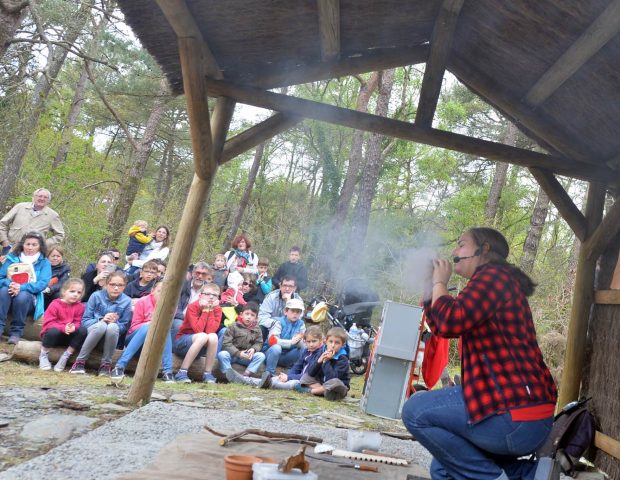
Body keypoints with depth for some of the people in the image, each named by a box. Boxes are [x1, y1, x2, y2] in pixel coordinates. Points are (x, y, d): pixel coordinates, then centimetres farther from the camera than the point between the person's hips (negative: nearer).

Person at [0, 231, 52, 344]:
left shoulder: (44, 263, 5)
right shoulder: (12, 258, 12)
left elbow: (43, 283, -11)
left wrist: (22, 287, -26)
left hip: (29, 298, -2)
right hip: (9, 295, 2)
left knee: (22, 295, -35)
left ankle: (16, 332, -27)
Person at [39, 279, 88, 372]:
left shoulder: (80, 306, -4)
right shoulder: (55, 304, -14)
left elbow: (77, 322, -5)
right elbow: (48, 323, -19)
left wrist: (73, 327, -31)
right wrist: (63, 328, -35)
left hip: (68, 336, 3)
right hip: (54, 334, -3)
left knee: (83, 330, -23)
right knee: (54, 331, -38)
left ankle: (65, 356, -14)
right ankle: (43, 356, -8)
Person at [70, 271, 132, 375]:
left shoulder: (126, 301, -4)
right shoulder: (96, 296, -5)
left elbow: (124, 327, -1)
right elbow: (85, 321, -6)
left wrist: (115, 322, -23)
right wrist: (101, 320, -24)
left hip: (112, 337, 1)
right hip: (92, 331, -1)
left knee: (113, 326, -35)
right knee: (101, 325, -36)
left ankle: (106, 364, -19)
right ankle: (80, 361, -21)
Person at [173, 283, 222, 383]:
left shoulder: (217, 309, -4)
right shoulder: (192, 307, -15)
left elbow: (211, 330, -20)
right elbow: (198, 329, -28)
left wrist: (210, 310, -19)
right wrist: (205, 310, -23)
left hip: (201, 347, 4)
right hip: (181, 343, -3)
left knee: (213, 336, -29)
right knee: (202, 336, -35)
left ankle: (208, 374, -21)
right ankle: (182, 373, -29)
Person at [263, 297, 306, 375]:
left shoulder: (301, 324, 0)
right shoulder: (280, 322, -13)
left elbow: (302, 345, -5)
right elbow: (272, 341, -24)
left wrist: (298, 341, -28)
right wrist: (291, 342, -28)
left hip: (286, 358, 3)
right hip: (270, 353, -3)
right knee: (276, 348, -35)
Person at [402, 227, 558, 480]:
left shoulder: (494, 275, -11)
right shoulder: (494, 281, 22)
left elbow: (449, 322, -24)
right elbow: (439, 326, 25)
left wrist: (439, 282, -6)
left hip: (516, 415, -11)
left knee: (416, 410, -8)